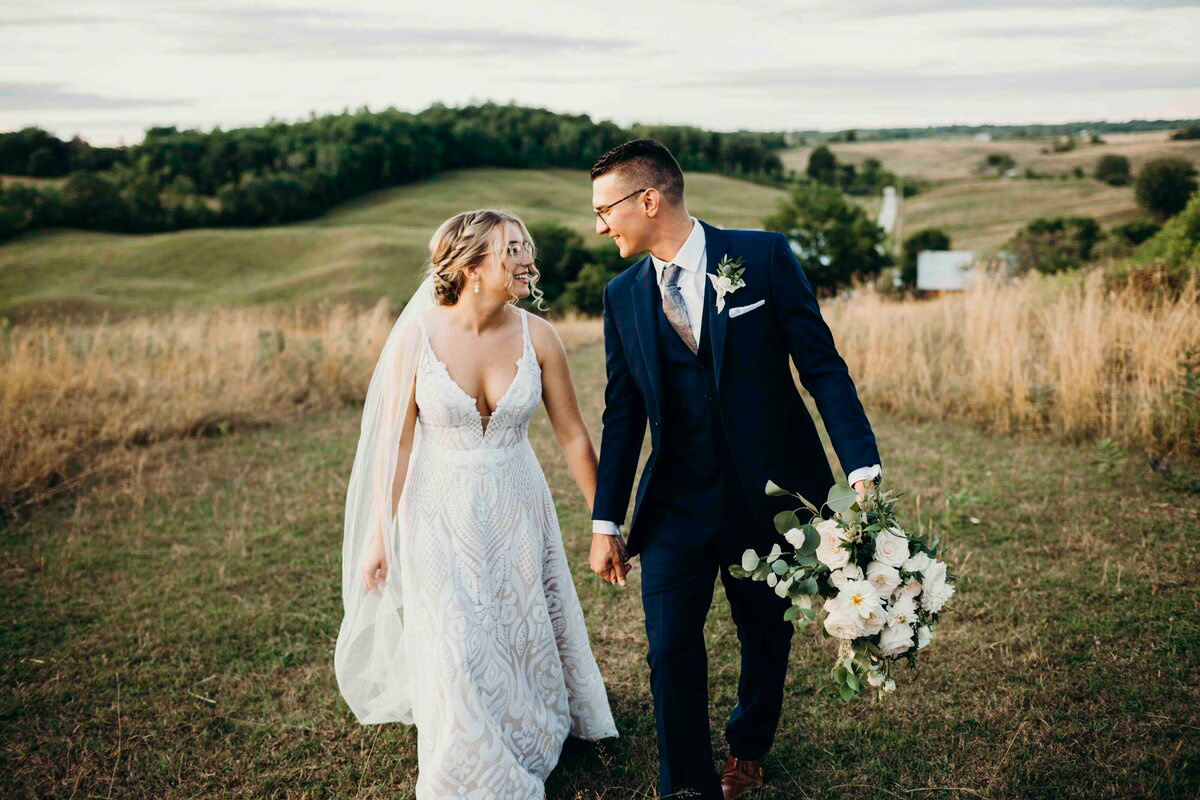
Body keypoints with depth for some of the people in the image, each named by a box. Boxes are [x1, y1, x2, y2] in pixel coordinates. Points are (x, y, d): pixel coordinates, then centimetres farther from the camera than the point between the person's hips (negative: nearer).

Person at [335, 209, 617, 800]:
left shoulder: (536, 336, -10)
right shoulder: (418, 334, -16)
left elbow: (572, 435, -2)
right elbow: (395, 440, -9)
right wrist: (379, 535, -6)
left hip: (517, 512, 2)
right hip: (440, 513, -2)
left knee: (525, 640, 14)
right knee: (455, 656, 1)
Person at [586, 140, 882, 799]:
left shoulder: (763, 257, -7)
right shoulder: (623, 295, 3)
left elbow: (822, 365, -7)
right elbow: (623, 415, 7)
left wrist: (862, 470, -15)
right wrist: (606, 523, 6)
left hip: (769, 492, -1)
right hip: (676, 504, 2)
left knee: (767, 639, 15)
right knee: (670, 652, -3)